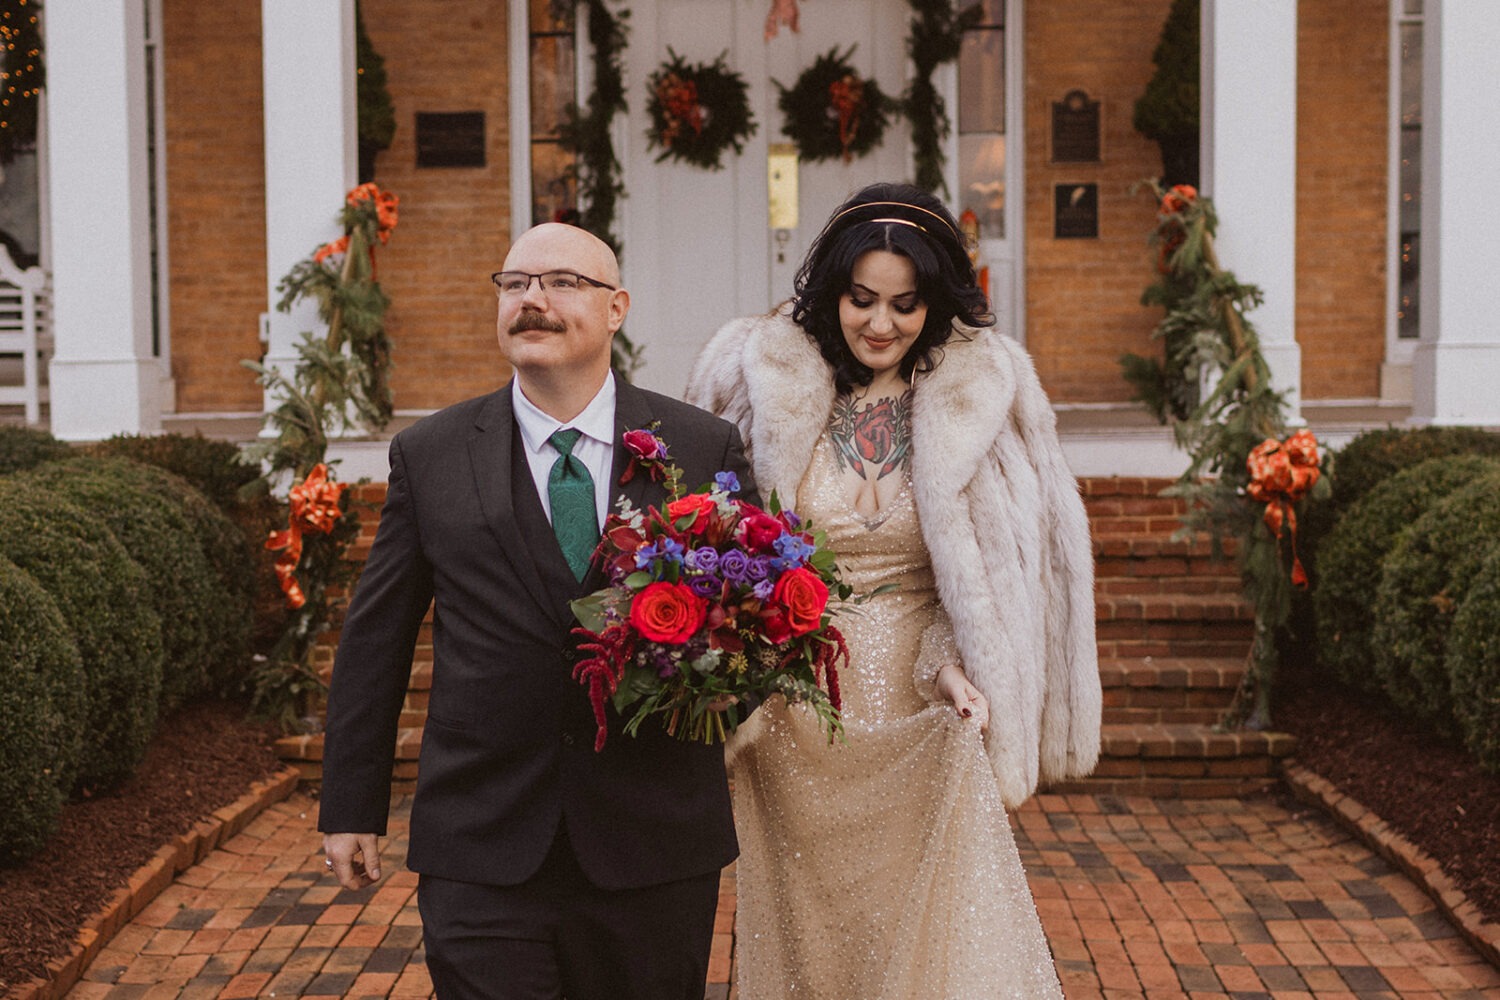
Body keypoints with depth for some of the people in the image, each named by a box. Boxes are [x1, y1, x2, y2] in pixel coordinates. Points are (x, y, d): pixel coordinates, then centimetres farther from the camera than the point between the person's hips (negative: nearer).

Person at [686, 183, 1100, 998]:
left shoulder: (983, 393, -2)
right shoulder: (760, 380, -3)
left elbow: (998, 564, 3)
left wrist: (957, 667, -12)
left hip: (924, 729, 0)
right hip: (796, 732, 1)